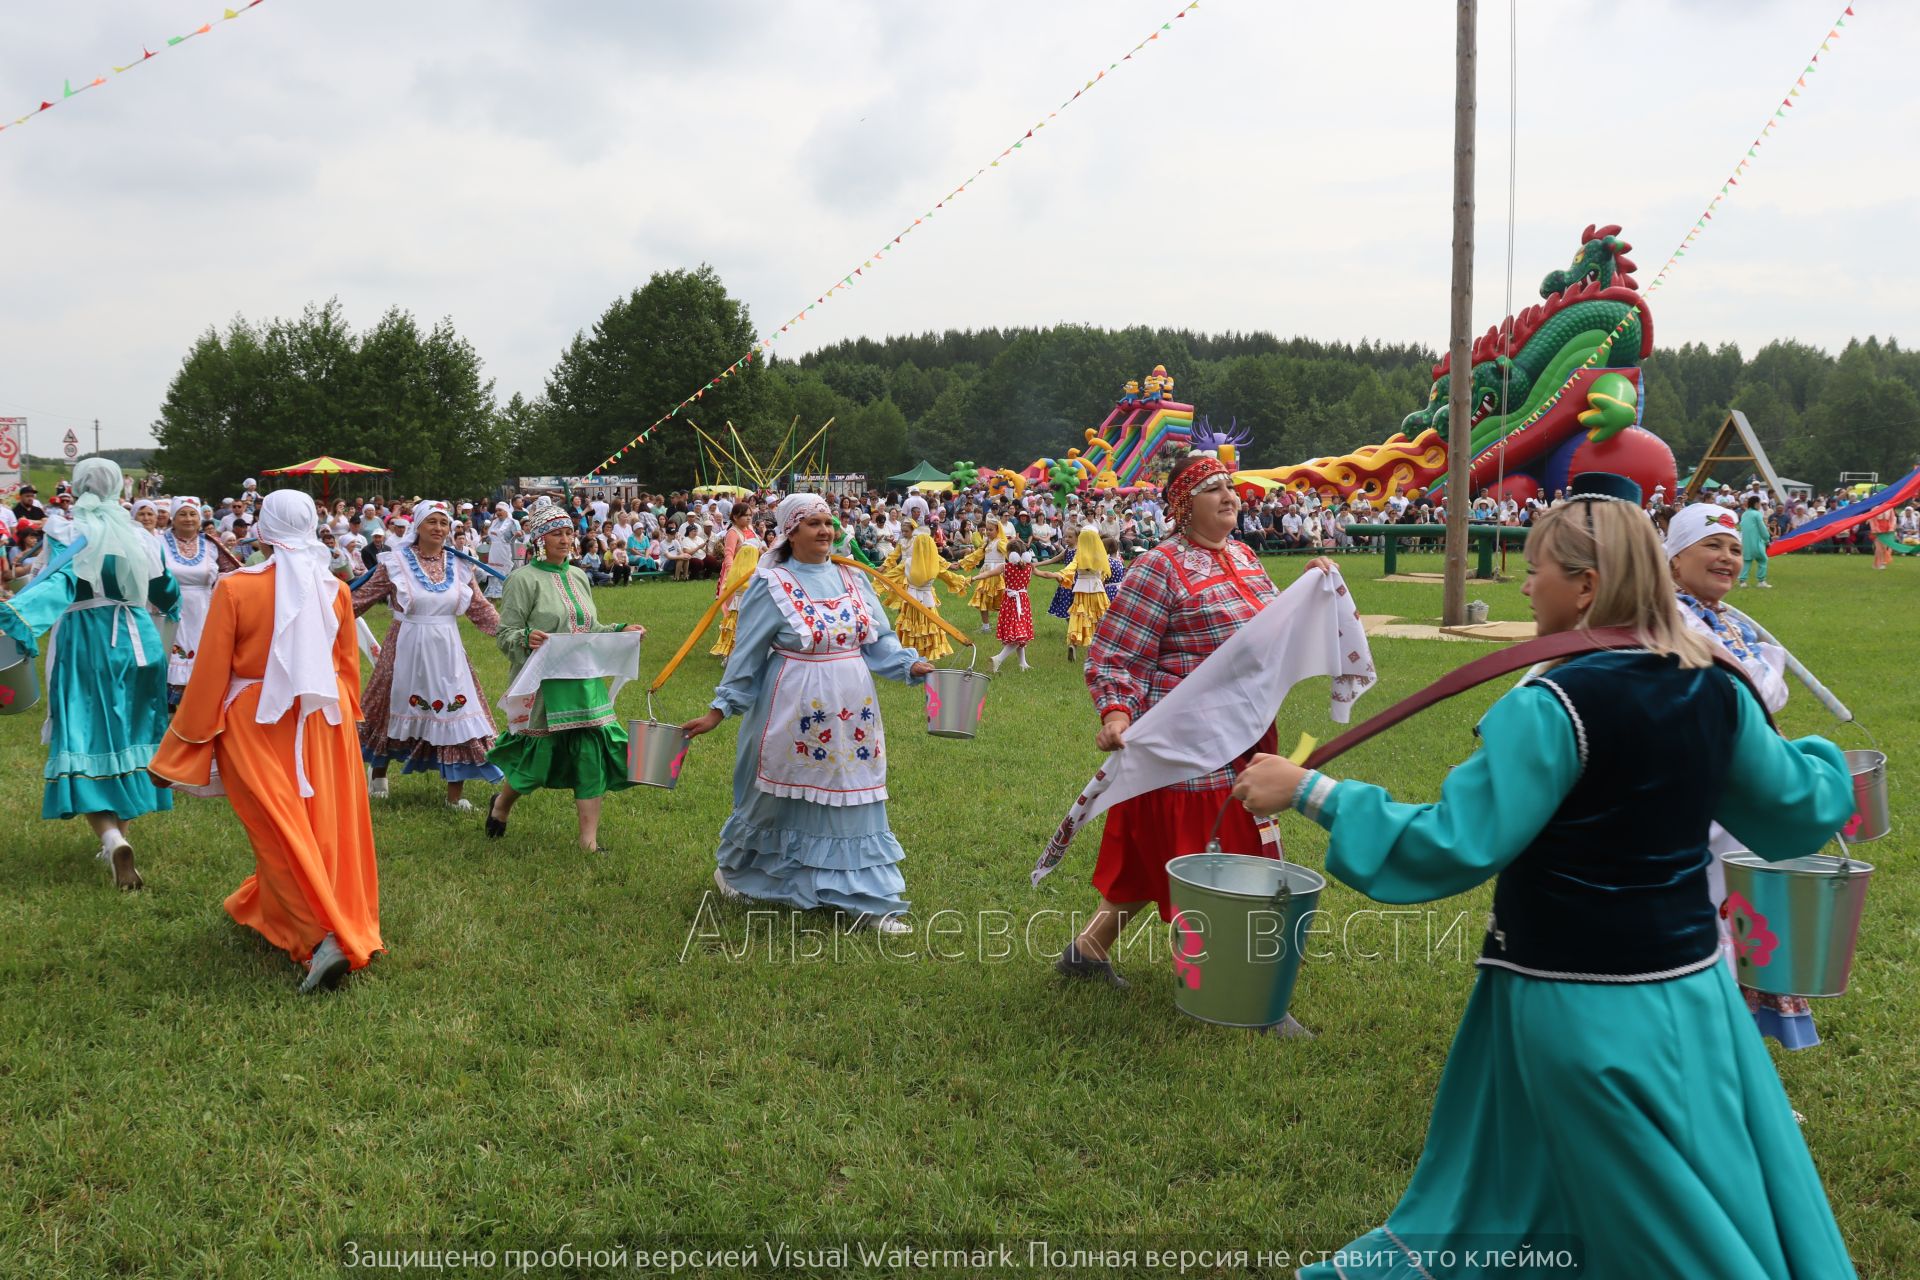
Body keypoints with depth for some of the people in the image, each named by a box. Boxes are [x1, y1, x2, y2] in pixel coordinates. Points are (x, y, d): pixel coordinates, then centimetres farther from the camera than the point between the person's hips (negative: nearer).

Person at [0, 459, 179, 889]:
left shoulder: (69, 533, -6)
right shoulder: (140, 536, 5)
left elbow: (58, 581, -26)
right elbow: (166, 592, 17)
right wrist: (173, 610, 40)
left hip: (84, 644, -3)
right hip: (136, 641, 3)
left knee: (88, 740, -4)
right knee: (127, 737, 15)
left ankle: (113, 838, -24)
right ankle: (120, 829, 23)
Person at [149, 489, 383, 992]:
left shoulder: (235, 588, -13)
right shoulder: (334, 590, -3)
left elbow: (209, 674, -9)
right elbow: (348, 667, 7)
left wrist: (175, 756, 0)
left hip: (257, 724, -4)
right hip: (323, 721, 4)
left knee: (279, 831, 2)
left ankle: (323, 937, -12)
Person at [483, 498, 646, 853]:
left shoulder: (578, 577, 14)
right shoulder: (524, 579, -6)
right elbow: (505, 634, -9)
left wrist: (620, 631, 7)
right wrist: (527, 639, -28)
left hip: (584, 681, 6)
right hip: (543, 685, -6)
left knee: (592, 753, -3)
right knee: (537, 758, 3)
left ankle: (589, 838, 4)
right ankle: (501, 804, 36)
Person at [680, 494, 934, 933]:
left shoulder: (851, 578, 6)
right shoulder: (772, 584, -7)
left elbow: (880, 640, 7)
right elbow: (746, 654, -4)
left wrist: (910, 665, -10)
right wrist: (720, 708, -4)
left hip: (852, 711, 4)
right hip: (796, 714, -4)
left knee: (853, 803, 6)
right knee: (784, 800, 11)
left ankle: (866, 903, 12)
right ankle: (732, 866, 38)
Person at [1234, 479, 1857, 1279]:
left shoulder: (1552, 707, -22)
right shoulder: (1717, 693, -1)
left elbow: (1454, 845, -24)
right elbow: (1804, 809, 13)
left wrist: (1311, 792, -20)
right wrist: (1821, 758, 36)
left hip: (1577, 1006, -6)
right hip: (1687, 992, 6)